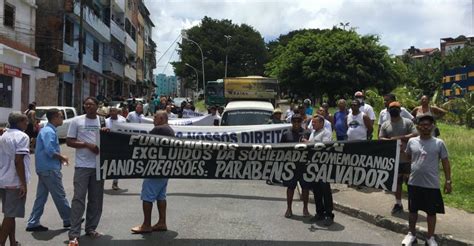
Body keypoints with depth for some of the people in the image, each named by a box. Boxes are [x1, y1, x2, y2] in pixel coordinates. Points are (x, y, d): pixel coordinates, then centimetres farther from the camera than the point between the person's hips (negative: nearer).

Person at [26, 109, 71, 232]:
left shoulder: (46, 130, 16)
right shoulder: (49, 132, -16)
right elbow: (50, 151, -25)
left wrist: (59, 157, 12)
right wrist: (62, 157, -10)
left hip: (43, 168, 10)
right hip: (50, 169, -10)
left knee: (41, 197, 12)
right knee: (59, 196, 2)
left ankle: (33, 223, 15)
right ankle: (68, 220, 12)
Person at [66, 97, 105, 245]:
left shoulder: (103, 121, 9)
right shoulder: (77, 121, 1)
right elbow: (69, 141, -2)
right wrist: (87, 145, -15)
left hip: (99, 165, 3)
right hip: (82, 165, -3)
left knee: (96, 199, 10)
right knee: (79, 198, -6)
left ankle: (91, 228, 24)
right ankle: (74, 234, -2)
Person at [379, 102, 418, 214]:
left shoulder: (407, 122, 0)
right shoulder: (385, 125, 8)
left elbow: (415, 135, -9)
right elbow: (380, 138, 1)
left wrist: (400, 138, -17)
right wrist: (391, 141, -18)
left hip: (407, 158, -3)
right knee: (396, 181, 12)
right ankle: (398, 203, 23)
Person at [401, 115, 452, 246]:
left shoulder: (439, 143, -5)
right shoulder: (412, 141, 0)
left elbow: (445, 162, 0)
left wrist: (448, 181, -2)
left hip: (432, 184, -2)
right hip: (414, 183, 2)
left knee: (431, 212, 9)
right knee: (413, 210, 13)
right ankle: (411, 234, 30)